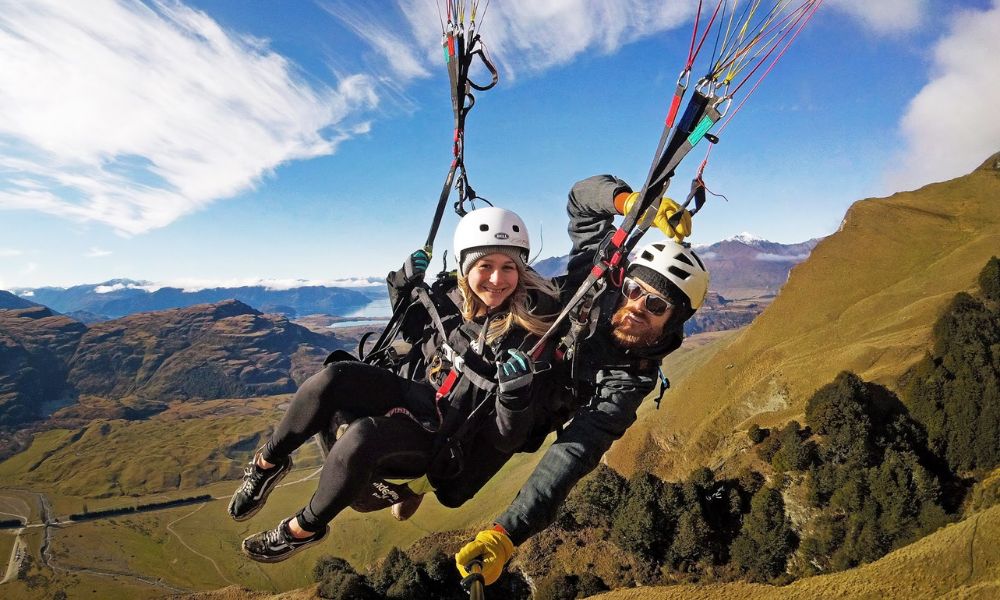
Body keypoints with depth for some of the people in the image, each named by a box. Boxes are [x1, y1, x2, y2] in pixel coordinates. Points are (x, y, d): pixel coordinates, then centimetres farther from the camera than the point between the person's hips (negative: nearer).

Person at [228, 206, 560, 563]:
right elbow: (413, 330, 19)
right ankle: (268, 463, 1)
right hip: (409, 394, 5)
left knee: (361, 438, -33)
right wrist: (404, 286, 1)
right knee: (333, 377, -24)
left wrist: (516, 393, -37)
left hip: (436, 440, -4)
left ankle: (306, 528, -4)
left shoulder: (527, 338, -18)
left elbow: (506, 438, -17)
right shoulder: (449, 296, -4)